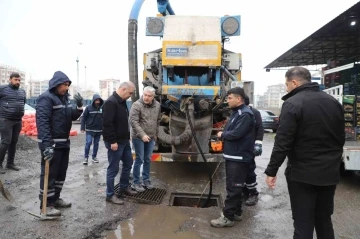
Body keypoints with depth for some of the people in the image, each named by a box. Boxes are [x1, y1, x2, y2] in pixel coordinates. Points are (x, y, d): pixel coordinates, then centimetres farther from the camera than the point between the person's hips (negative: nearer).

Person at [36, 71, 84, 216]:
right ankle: (45, 204, 11)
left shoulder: (64, 98, 12)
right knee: (49, 173, -1)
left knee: (61, 172, 17)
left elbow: (72, 117, 15)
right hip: (51, 143, -9)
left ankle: (55, 198, 31)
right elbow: (42, 122, -24)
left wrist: (79, 106, -5)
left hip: (64, 142, 9)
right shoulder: (46, 98, -15)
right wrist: (46, 144, -31)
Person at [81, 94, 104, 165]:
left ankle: (94, 157, 23)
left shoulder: (102, 108, 2)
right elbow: (83, 118, -3)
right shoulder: (88, 108, -5)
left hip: (99, 130, 3)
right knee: (88, 143, -8)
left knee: (96, 144, 11)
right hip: (90, 129, -3)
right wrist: (83, 128, -8)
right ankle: (86, 157, 6)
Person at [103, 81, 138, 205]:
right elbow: (108, 124, -24)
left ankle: (124, 187, 34)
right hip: (115, 142, -10)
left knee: (128, 163, 19)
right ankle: (110, 195, 12)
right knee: (113, 168, -1)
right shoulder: (111, 102, -18)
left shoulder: (122, 102, 12)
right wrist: (112, 141, -24)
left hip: (124, 140, 10)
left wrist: (128, 137, 19)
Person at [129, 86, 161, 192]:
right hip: (138, 137, -5)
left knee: (147, 160, 14)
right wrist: (142, 135, -25)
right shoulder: (137, 105, -14)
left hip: (151, 137, 5)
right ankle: (136, 183, 12)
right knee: (139, 160, -1)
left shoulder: (157, 105, 4)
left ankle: (146, 180, 28)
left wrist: (156, 134, 14)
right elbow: (133, 121, -19)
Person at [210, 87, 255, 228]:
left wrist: (222, 135, -8)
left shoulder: (245, 114, -16)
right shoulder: (236, 112, 15)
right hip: (232, 156, 10)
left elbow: (236, 133, -24)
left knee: (233, 187, -3)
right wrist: (223, 135, -2)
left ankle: (228, 217, 6)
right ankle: (236, 213, 29)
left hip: (239, 158, -10)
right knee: (235, 186, 17)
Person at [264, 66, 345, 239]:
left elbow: (283, 142, -19)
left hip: (303, 173, -7)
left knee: (303, 223, 3)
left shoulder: (293, 104, -16)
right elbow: (341, 138, 16)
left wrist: (271, 171, -12)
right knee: (324, 220, 21)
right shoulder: (333, 102, 8)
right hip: (330, 172, 7)